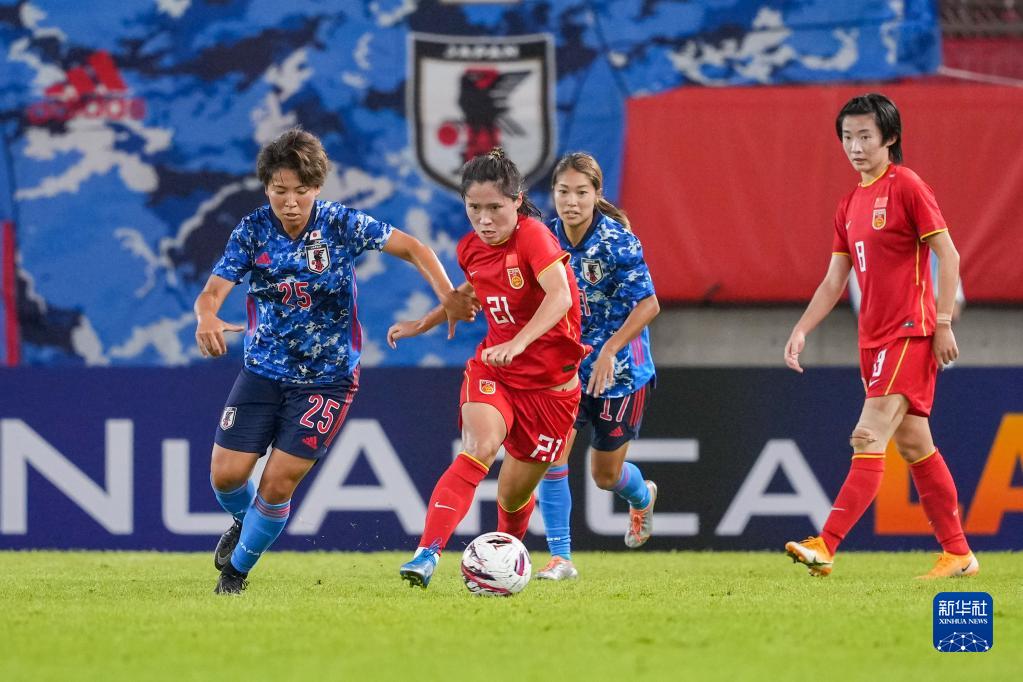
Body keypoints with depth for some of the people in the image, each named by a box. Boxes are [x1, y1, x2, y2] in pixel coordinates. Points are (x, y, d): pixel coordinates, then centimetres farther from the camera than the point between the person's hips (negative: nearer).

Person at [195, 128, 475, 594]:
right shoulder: (252, 232, -10)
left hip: (327, 378, -2)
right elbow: (211, 293, -16)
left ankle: (238, 569, 16)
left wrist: (447, 296, -21)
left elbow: (412, 249, -5)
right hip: (263, 371, 2)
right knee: (227, 474, -3)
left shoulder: (341, 225, -13)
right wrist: (207, 318, -41)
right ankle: (245, 523, 33)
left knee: (278, 484, -9)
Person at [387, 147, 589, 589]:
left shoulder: (533, 236, -21)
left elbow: (559, 295, -37)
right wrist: (423, 324, 20)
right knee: (480, 448, -29)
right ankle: (427, 553, -37)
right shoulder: (471, 249, 0)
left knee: (515, 494, 8)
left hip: (550, 381, -3)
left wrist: (518, 343, -50)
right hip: (492, 369, 3)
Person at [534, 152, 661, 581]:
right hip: (566, 365, 3)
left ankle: (643, 497, 45)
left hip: (619, 369, -3)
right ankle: (560, 558, -8)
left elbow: (648, 304, -18)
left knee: (605, 474, 8)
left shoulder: (617, 241, -19)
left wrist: (609, 350, -25)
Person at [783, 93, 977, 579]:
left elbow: (948, 255, -10)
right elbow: (833, 281, 17)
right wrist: (801, 331, 6)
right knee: (913, 445, 11)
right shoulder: (850, 205, 15)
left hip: (909, 335, -9)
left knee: (869, 439, -15)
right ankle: (958, 553, 17)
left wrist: (943, 323, -14)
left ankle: (825, 547, -23)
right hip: (874, 338, 9)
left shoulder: (906, 187, -8)